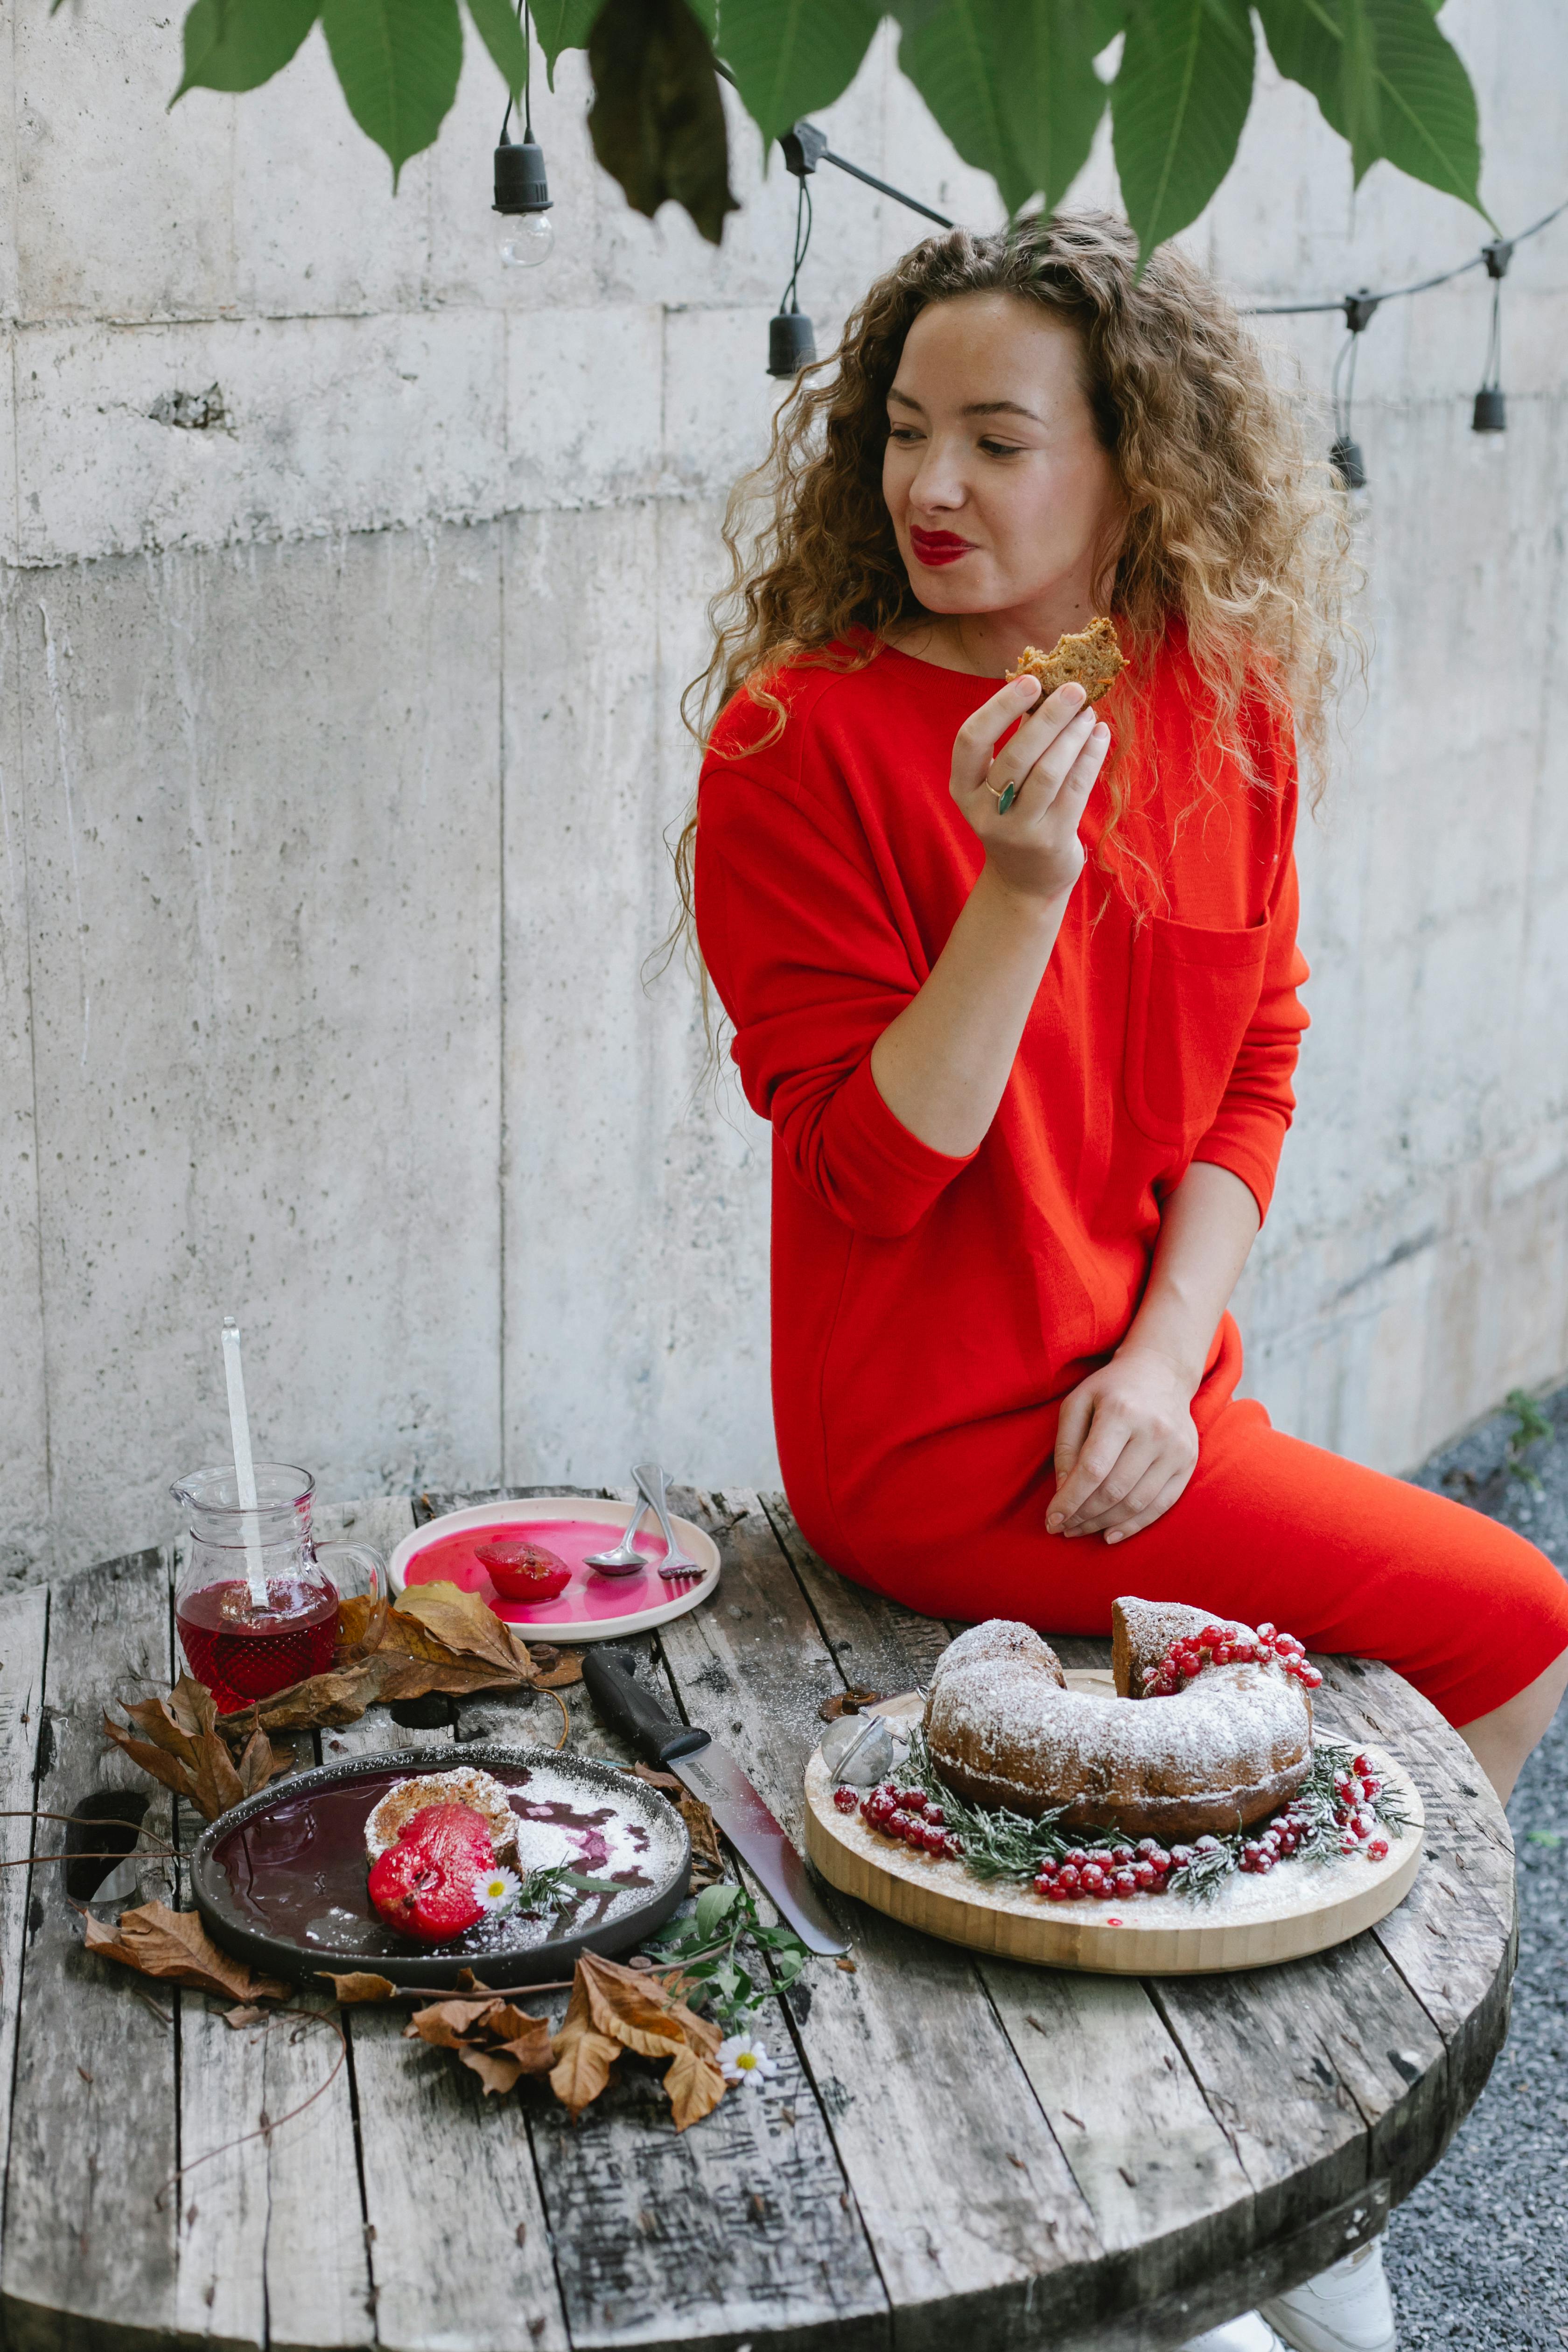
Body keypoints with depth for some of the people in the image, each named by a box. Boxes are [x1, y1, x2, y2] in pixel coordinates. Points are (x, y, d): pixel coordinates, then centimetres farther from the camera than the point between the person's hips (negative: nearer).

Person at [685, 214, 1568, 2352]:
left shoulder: (1223, 709, 3)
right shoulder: (803, 737, -14)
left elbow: (1251, 1078, 7)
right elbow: (870, 1175, -16)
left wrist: (1165, 1356, -7)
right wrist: (1019, 881, -27)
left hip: (1138, 1399, 6)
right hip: (944, 1445, -6)